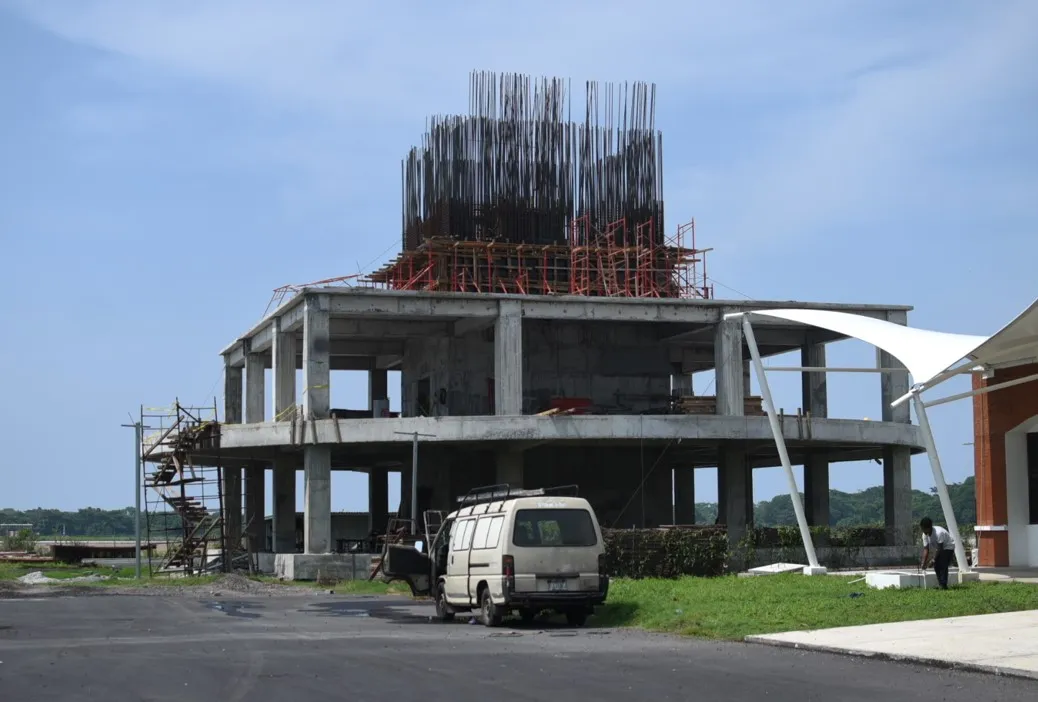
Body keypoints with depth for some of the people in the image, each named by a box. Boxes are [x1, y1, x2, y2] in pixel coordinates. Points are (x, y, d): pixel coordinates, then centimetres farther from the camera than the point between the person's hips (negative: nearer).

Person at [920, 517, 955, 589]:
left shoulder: (938, 532, -34)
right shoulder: (925, 535, -11)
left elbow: (940, 548, -29)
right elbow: (926, 549, -11)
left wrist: (934, 559, -28)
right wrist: (923, 563, -18)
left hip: (948, 547, -8)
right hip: (940, 549, 8)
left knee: (943, 565, -19)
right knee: (936, 566, 1)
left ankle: (943, 585, -18)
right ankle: (941, 584, 7)